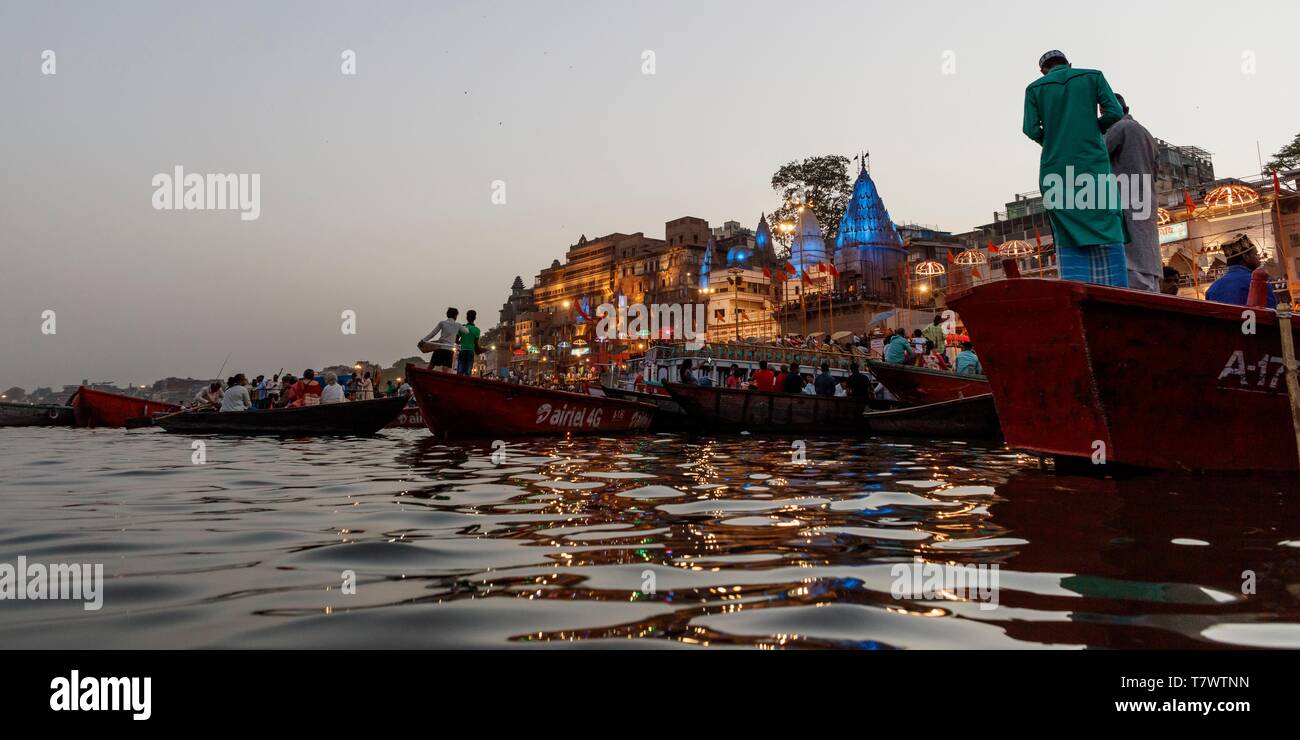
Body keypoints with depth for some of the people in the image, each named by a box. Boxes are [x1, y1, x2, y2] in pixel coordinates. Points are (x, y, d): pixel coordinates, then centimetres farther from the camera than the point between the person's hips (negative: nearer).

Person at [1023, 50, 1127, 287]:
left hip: (1056, 168, 1)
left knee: (1069, 236, 1)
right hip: (1093, 164, -1)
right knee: (1105, 230, 0)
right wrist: (1093, 130, 18)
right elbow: (1114, 112, -1)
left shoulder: (1035, 88, 9)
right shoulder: (1093, 76, 9)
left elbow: (1031, 129, -1)